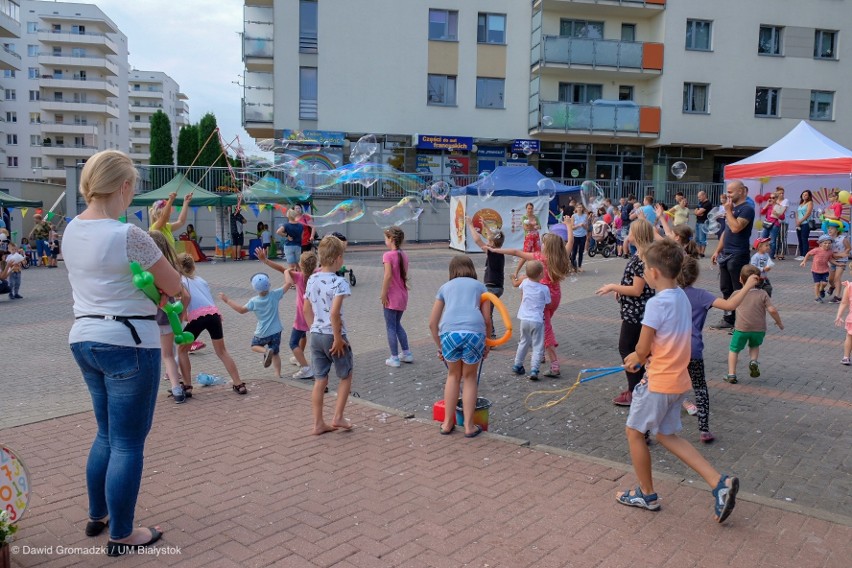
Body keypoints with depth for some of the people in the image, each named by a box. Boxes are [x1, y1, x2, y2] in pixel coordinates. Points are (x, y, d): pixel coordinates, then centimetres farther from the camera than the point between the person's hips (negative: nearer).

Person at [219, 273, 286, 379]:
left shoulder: (254, 301, -10)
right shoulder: (274, 295, -9)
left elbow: (242, 310, -4)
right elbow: (288, 283, -4)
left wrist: (227, 300, 3)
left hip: (262, 333, -2)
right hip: (276, 331, 2)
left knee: (254, 346, 24)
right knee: (275, 353, 14)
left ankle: (266, 351, -8)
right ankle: (278, 374, 3)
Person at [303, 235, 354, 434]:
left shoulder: (311, 280, 5)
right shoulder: (339, 282, -17)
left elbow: (307, 310, 12)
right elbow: (334, 313, -25)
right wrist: (338, 338, -17)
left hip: (316, 335, 6)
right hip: (332, 336, -6)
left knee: (320, 381, 12)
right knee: (346, 377, 15)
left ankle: (318, 423, 17)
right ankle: (338, 417, 15)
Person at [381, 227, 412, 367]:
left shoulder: (388, 255, -16)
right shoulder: (404, 255, 5)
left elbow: (388, 276, -23)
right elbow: (404, 275, 9)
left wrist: (383, 294, -17)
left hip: (392, 297, -7)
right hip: (403, 296, 7)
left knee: (391, 327, 5)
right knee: (397, 325, 21)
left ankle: (394, 358, 10)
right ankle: (407, 353, 24)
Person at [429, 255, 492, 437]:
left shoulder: (445, 287, 27)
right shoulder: (479, 286, 25)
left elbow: (432, 323, 23)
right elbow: (487, 320, 16)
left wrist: (440, 347, 32)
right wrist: (487, 343, 29)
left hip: (449, 332, 1)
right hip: (474, 332, -1)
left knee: (453, 375, 24)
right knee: (469, 377, 20)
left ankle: (447, 423, 28)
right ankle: (469, 426, 22)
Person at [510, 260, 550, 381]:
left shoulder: (525, 283, -1)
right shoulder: (544, 289, -11)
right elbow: (548, 304, 2)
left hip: (524, 319, 5)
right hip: (537, 320, -4)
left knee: (523, 342, 23)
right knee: (538, 346, 1)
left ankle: (517, 365, 29)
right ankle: (534, 370, -10)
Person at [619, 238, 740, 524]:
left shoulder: (656, 303, -22)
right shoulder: (682, 297, 6)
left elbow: (642, 349, -17)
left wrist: (639, 357, 4)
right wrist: (640, 356, 8)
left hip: (659, 383, -9)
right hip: (679, 380, 9)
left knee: (634, 431, 11)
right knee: (667, 435, 20)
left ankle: (647, 494, 24)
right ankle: (719, 482, 11)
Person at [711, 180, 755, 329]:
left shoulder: (746, 209, -12)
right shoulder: (732, 208, 17)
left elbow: (736, 228, -26)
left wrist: (728, 211, -13)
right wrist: (717, 251, 18)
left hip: (738, 256, -9)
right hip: (726, 254, 9)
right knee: (726, 289, 13)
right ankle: (728, 319, 21)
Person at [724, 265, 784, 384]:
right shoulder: (762, 294, -2)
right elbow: (772, 310, -9)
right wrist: (779, 322, 6)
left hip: (742, 328, -2)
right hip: (759, 329, 2)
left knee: (734, 350, 10)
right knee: (755, 346, 29)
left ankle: (731, 374, 2)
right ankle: (753, 361, 2)